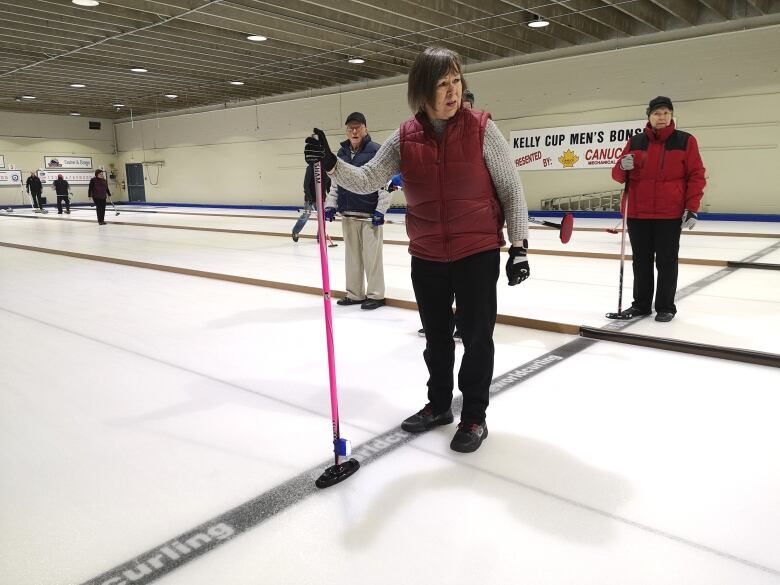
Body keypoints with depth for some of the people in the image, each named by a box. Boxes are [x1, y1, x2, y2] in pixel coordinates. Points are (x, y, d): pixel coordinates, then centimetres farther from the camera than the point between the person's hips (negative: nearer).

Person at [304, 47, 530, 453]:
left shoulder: (481, 129, -9)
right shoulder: (404, 138, -2)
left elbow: (511, 191, -5)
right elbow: (367, 180, -5)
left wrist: (518, 246, -7)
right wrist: (331, 164, -23)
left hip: (478, 254, -3)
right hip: (426, 257, 3)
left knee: (476, 336, 6)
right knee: (436, 336, 17)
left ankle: (474, 416, 25)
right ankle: (438, 405, 38)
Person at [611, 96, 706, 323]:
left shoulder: (685, 141, 0)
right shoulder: (635, 142, 6)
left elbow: (696, 176, -1)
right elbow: (618, 174, 7)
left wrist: (692, 208, -9)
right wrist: (623, 166, -16)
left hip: (670, 214, -2)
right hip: (637, 212, 3)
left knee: (666, 261, 4)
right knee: (641, 261, 10)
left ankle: (666, 307, 16)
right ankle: (641, 304, 22)